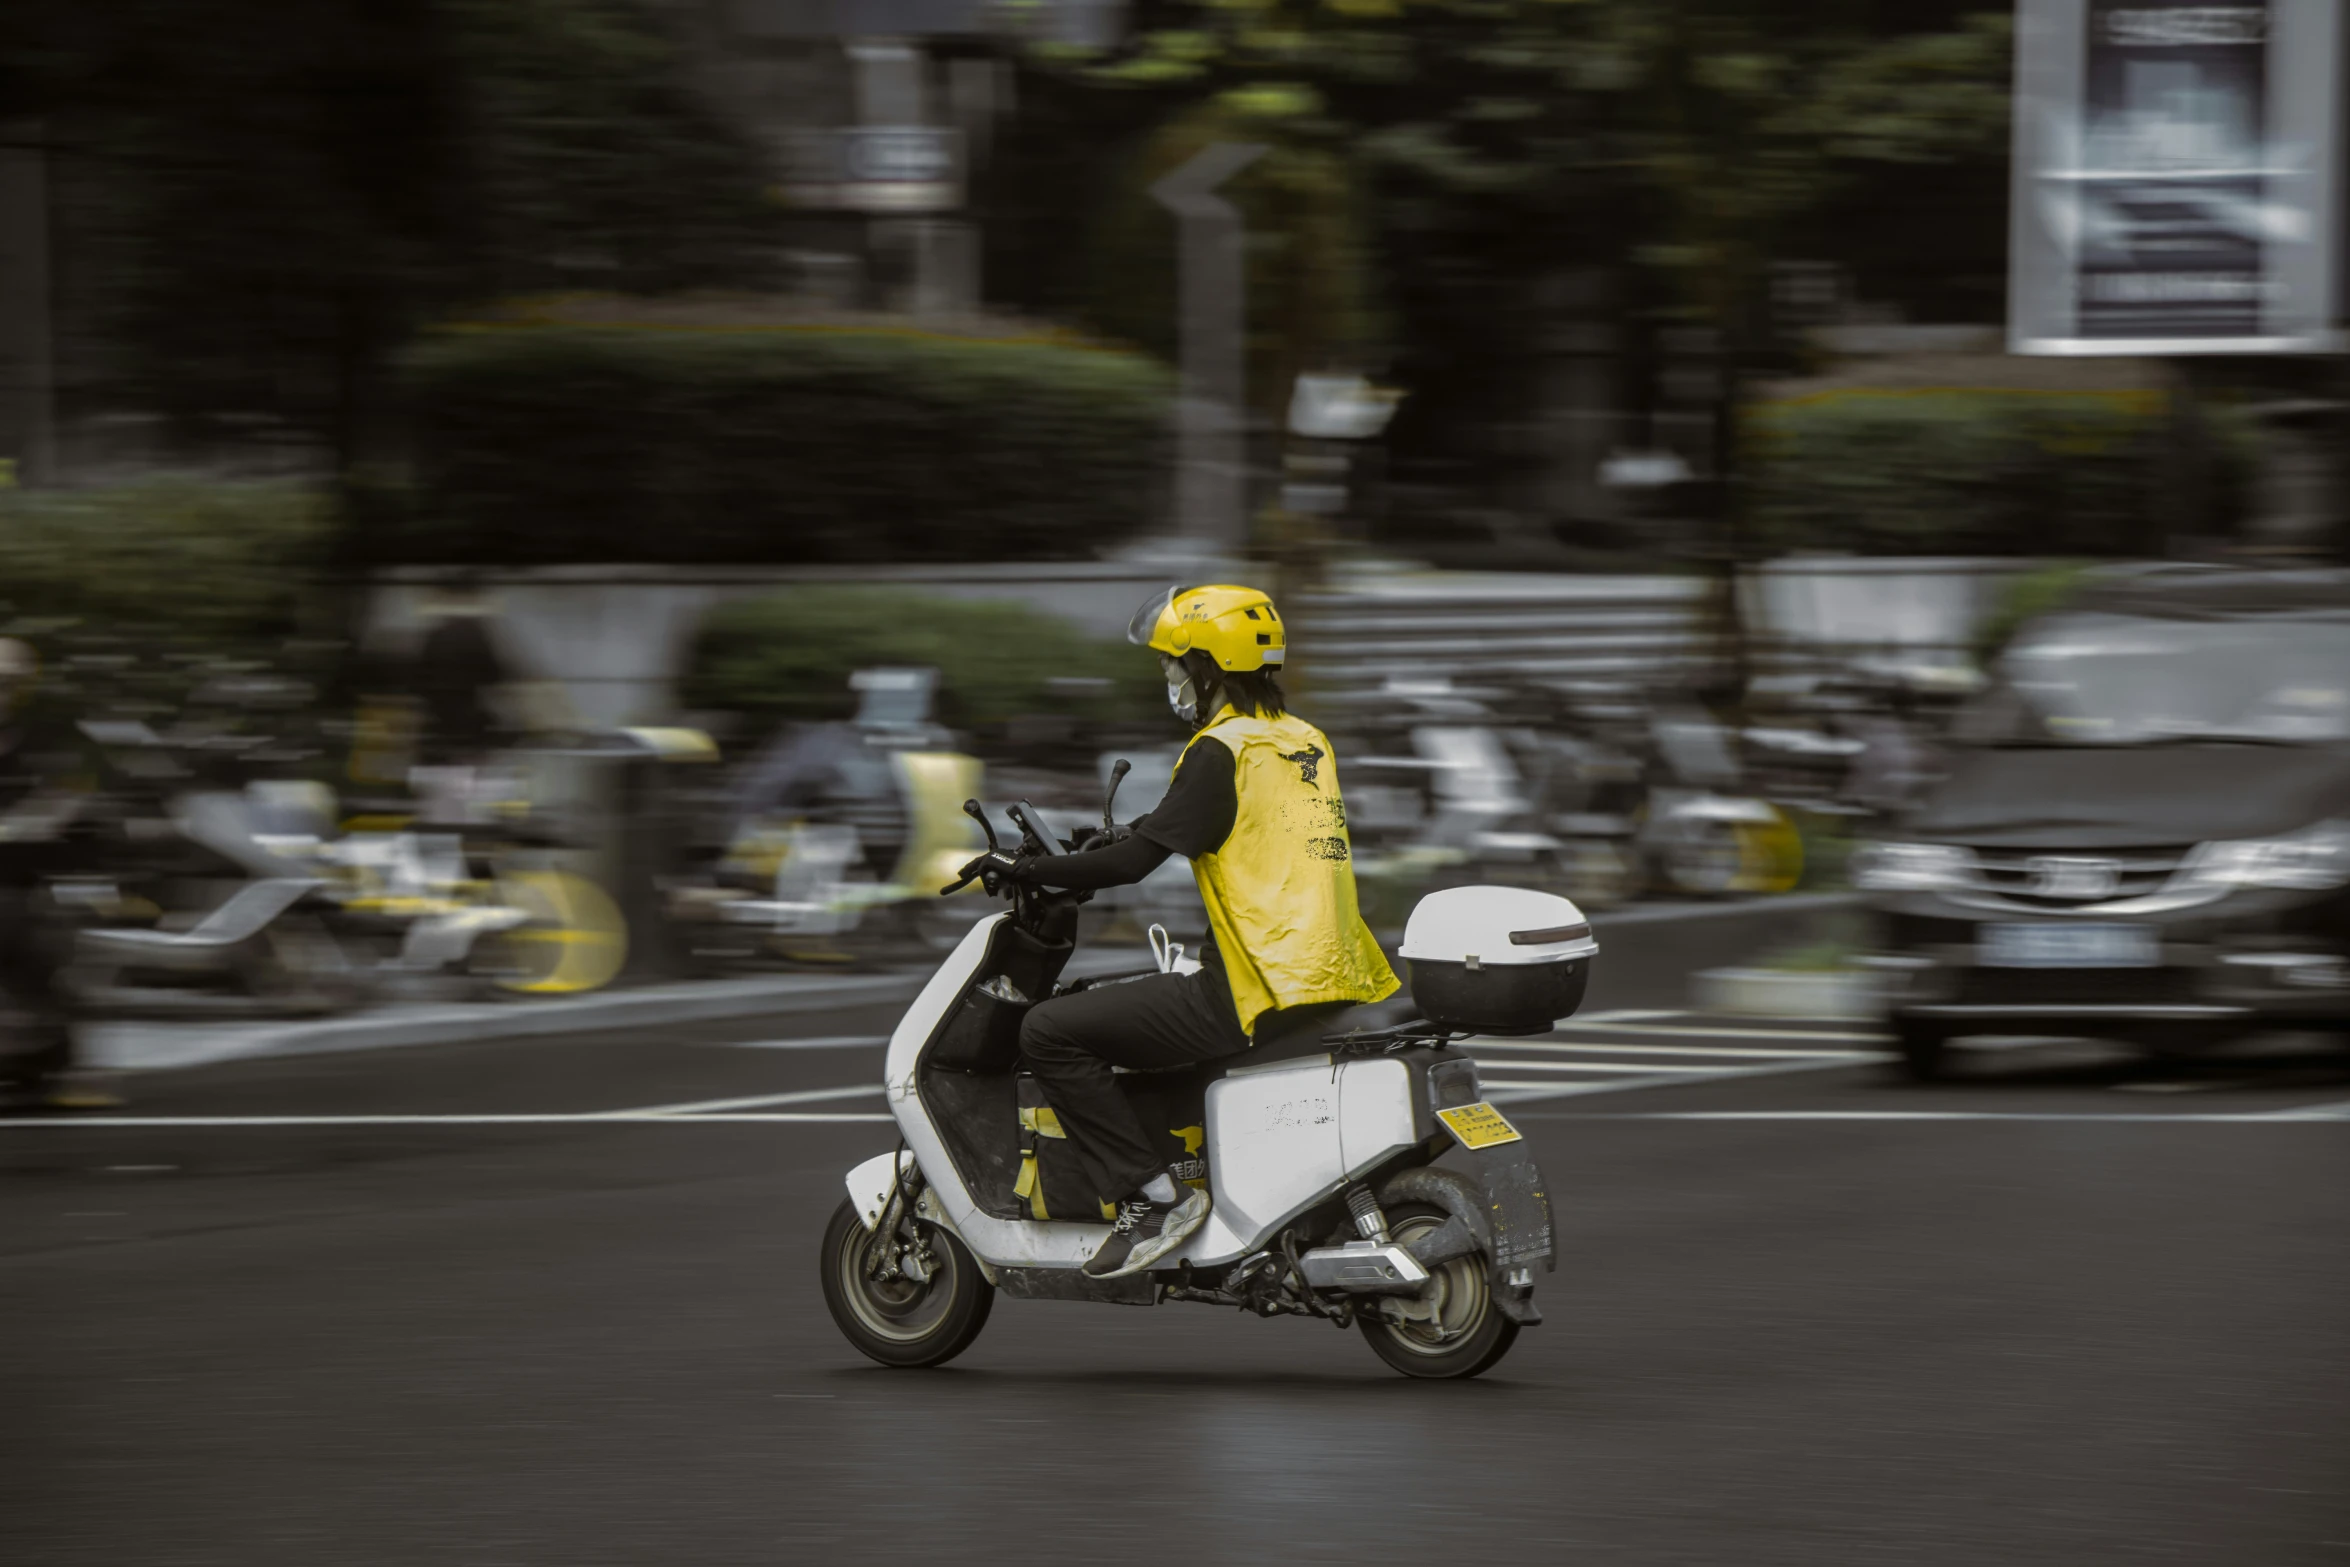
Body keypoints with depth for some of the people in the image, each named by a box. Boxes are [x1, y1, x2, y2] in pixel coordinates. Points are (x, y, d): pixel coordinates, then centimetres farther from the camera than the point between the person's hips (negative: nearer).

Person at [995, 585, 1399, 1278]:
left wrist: (1031, 871, -3)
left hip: (1260, 992, -10)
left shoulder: (1223, 751, -11)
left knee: (1050, 1032, -9)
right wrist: (1107, 846, 34)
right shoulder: (1305, 741, 17)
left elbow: (1137, 859, -16)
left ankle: (1153, 1195, -13)